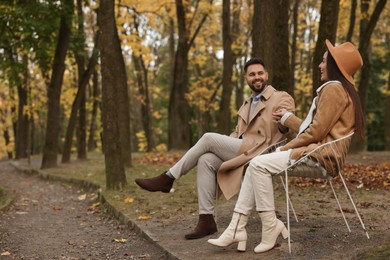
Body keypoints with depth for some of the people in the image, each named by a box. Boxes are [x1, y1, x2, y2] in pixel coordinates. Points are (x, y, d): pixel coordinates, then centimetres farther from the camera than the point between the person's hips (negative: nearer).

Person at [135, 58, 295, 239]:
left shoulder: (281, 98, 3)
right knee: (206, 160, -21)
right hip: (240, 150, 7)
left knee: (208, 138, -19)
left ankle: (168, 178, -11)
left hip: (257, 153, -7)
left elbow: (287, 126, -12)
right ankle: (206, 220, -21)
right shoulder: (246, 105, 26)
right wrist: (222, 146, 4)